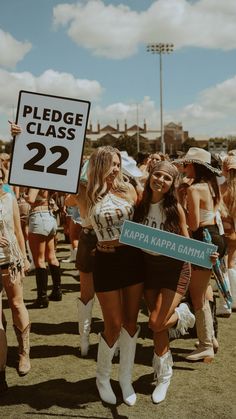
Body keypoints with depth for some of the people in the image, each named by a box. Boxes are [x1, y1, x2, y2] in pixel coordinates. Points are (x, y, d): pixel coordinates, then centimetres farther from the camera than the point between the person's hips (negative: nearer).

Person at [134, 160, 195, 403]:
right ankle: (164, 376, 27)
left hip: (174, 268, -3)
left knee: (155, 324, -13)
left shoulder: (175, 208, -10)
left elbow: (185, 240, -2)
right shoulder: (140, 205, -3)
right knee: (158, 326, 8)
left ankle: (181, 314, 20)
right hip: (149, 267, 3)